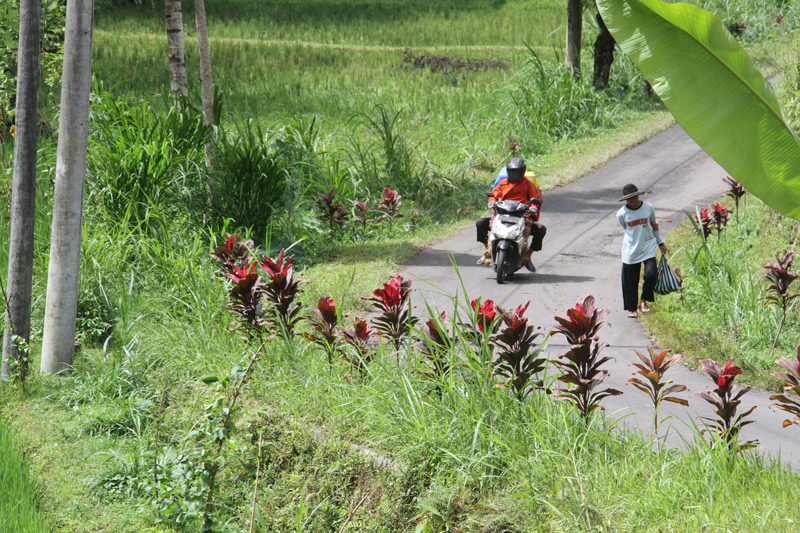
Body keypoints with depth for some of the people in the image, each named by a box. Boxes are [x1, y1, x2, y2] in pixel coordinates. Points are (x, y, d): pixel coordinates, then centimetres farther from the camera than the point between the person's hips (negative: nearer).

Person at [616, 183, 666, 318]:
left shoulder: (648, 208, -1)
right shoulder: (621, 214, -7)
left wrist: (660, 243, 19)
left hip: (648, 247, 1)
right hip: (630, 250, -1)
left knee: (651, 274, -17)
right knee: (631, 281, 3)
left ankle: (644, 301, 5)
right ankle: (632, 308, 20)